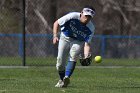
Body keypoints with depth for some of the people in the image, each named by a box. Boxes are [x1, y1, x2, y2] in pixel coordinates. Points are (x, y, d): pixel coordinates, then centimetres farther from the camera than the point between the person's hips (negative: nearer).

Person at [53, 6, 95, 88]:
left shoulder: (91, 28, -23)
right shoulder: (72, 16, -28)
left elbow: (87, 44, -24)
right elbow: (56, 23, -15)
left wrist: (86, 56, -42)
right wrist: (55, 36, -28)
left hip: (78, 41, 0)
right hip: (65, 38, 0)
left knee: (73, 55, -31)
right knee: (60, 63, -6)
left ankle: (67, 78, -39)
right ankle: (61, 80, 22)